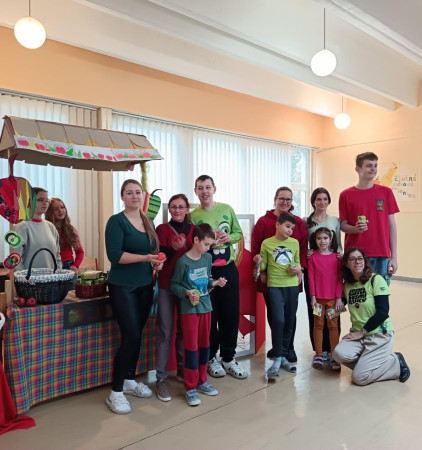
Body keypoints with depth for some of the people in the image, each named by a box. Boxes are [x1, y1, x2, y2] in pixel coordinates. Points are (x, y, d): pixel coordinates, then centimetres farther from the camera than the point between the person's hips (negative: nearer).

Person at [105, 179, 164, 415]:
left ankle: (130, 380, 32)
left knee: (137, 335, 14)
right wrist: (144, 258, -28)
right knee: (131, 336, -8)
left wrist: (157, 261, -2)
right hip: (122, 286, -6)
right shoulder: (117, 221, -10)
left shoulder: (148, 221, 11)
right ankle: (115, 393, 7)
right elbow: (114, 255, -19)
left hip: (145, 285, 7)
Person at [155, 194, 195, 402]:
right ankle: (161, 377, 9)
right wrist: (174, 248, -26)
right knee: (165, 332, -1)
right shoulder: (162, 229, -1)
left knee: (185, 329, 12)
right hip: (167, 285, -3)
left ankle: (182, 369, 29)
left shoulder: (193, 229, 8)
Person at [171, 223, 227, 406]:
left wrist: (215, 282, -3)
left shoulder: (208, 258, 5)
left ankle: (201, 381, 30)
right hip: (189, 309, -6)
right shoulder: (183, 261, -13)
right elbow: (174, 285, -7)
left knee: (204, 344, 14)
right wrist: (186, 293, -23)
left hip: (206, 307, 6)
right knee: (191, 347, 0)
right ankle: (190, 388, 13)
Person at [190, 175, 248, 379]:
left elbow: (238, 232, 12)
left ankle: (229, 358, 25)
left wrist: (229, 238, -8)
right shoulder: (192, 216, -2)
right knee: (209, 315, 6)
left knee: (231, 314, 8)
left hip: (228, 268, 3)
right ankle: (211, 358, 25)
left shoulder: (227, 209, 5)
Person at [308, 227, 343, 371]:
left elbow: (340, 279, 2)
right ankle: (318, 355, 15)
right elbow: (311, 278, 0)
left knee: (333, 325, 5)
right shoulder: (313, 257, 0)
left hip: (333, 298, 0)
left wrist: (339, 298, -3)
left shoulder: (336, 257, 1)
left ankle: (334, 356, 14)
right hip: (318, 297, 0)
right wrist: (313, 297, -5)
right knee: (318, 324, 7)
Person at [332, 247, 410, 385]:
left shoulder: (376, 280, -10)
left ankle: (396, 362, 10)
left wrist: (362, 332, -13)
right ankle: (366, 363, 5)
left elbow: (383, 312, -15)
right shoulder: (347, 285, 7)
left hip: (380, 334, -5)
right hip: (358, 334, 5)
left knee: (359, 378, -12)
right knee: (339, 354, -25)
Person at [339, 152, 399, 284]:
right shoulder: (346, 195, 3)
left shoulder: (386, 192, 7)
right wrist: (356, 229, -17)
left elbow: (391, 225, 7)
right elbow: (343, 225, 6)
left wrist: (394, 257, 2)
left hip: (381, 255, 1)